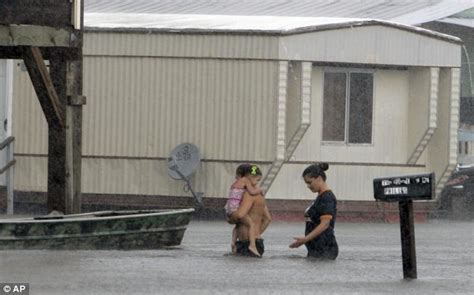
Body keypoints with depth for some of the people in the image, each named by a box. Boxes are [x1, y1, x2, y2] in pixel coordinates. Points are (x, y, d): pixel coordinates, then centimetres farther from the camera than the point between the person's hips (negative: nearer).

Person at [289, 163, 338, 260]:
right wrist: (304, 240, 19)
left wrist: (305, 239, -21)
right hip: (315, 248, 10)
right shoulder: (321, 196, 18)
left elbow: (325, 224, -20)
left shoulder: (327, 197, -13)